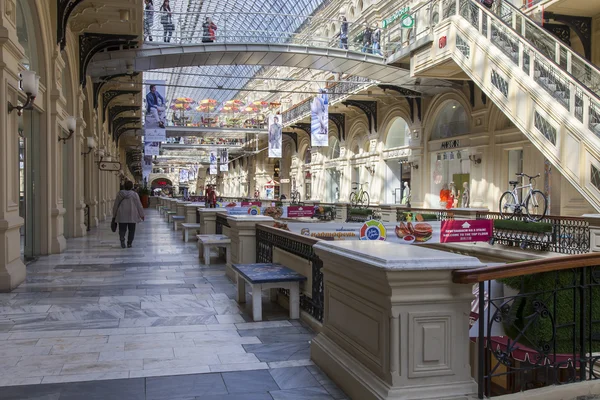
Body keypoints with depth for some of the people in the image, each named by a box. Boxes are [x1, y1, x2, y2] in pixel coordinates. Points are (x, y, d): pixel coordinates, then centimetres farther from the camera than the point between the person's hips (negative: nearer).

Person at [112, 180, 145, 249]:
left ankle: (122, 239, -15)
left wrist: (114, 215, 14)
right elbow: (139, 205, -2)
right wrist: (142, 215, 6)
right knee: (131, 230, 8)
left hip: (122, 215, 1)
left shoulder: (119, 194, 0)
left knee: (122, 229, 7)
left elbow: (115, 205, 5)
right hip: (132, 215, -1)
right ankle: (129, 243, 6)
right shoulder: (134, 194, -5)